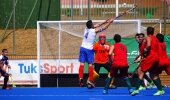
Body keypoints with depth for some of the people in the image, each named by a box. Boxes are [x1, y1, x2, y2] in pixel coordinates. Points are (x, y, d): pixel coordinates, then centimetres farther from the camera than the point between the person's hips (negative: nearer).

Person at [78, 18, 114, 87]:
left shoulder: (86, 29, 1)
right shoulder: (94, 31, -14)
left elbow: (96, 26, 16)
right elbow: (104, 27, -2)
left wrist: (105, 21, 19)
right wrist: (110, 22, 11)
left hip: (83, 48, 4)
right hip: (89, 49, -4)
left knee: (82, 64, -1)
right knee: (90, 65, 0)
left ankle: (80, 77, -15)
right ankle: (90, 80, -2)